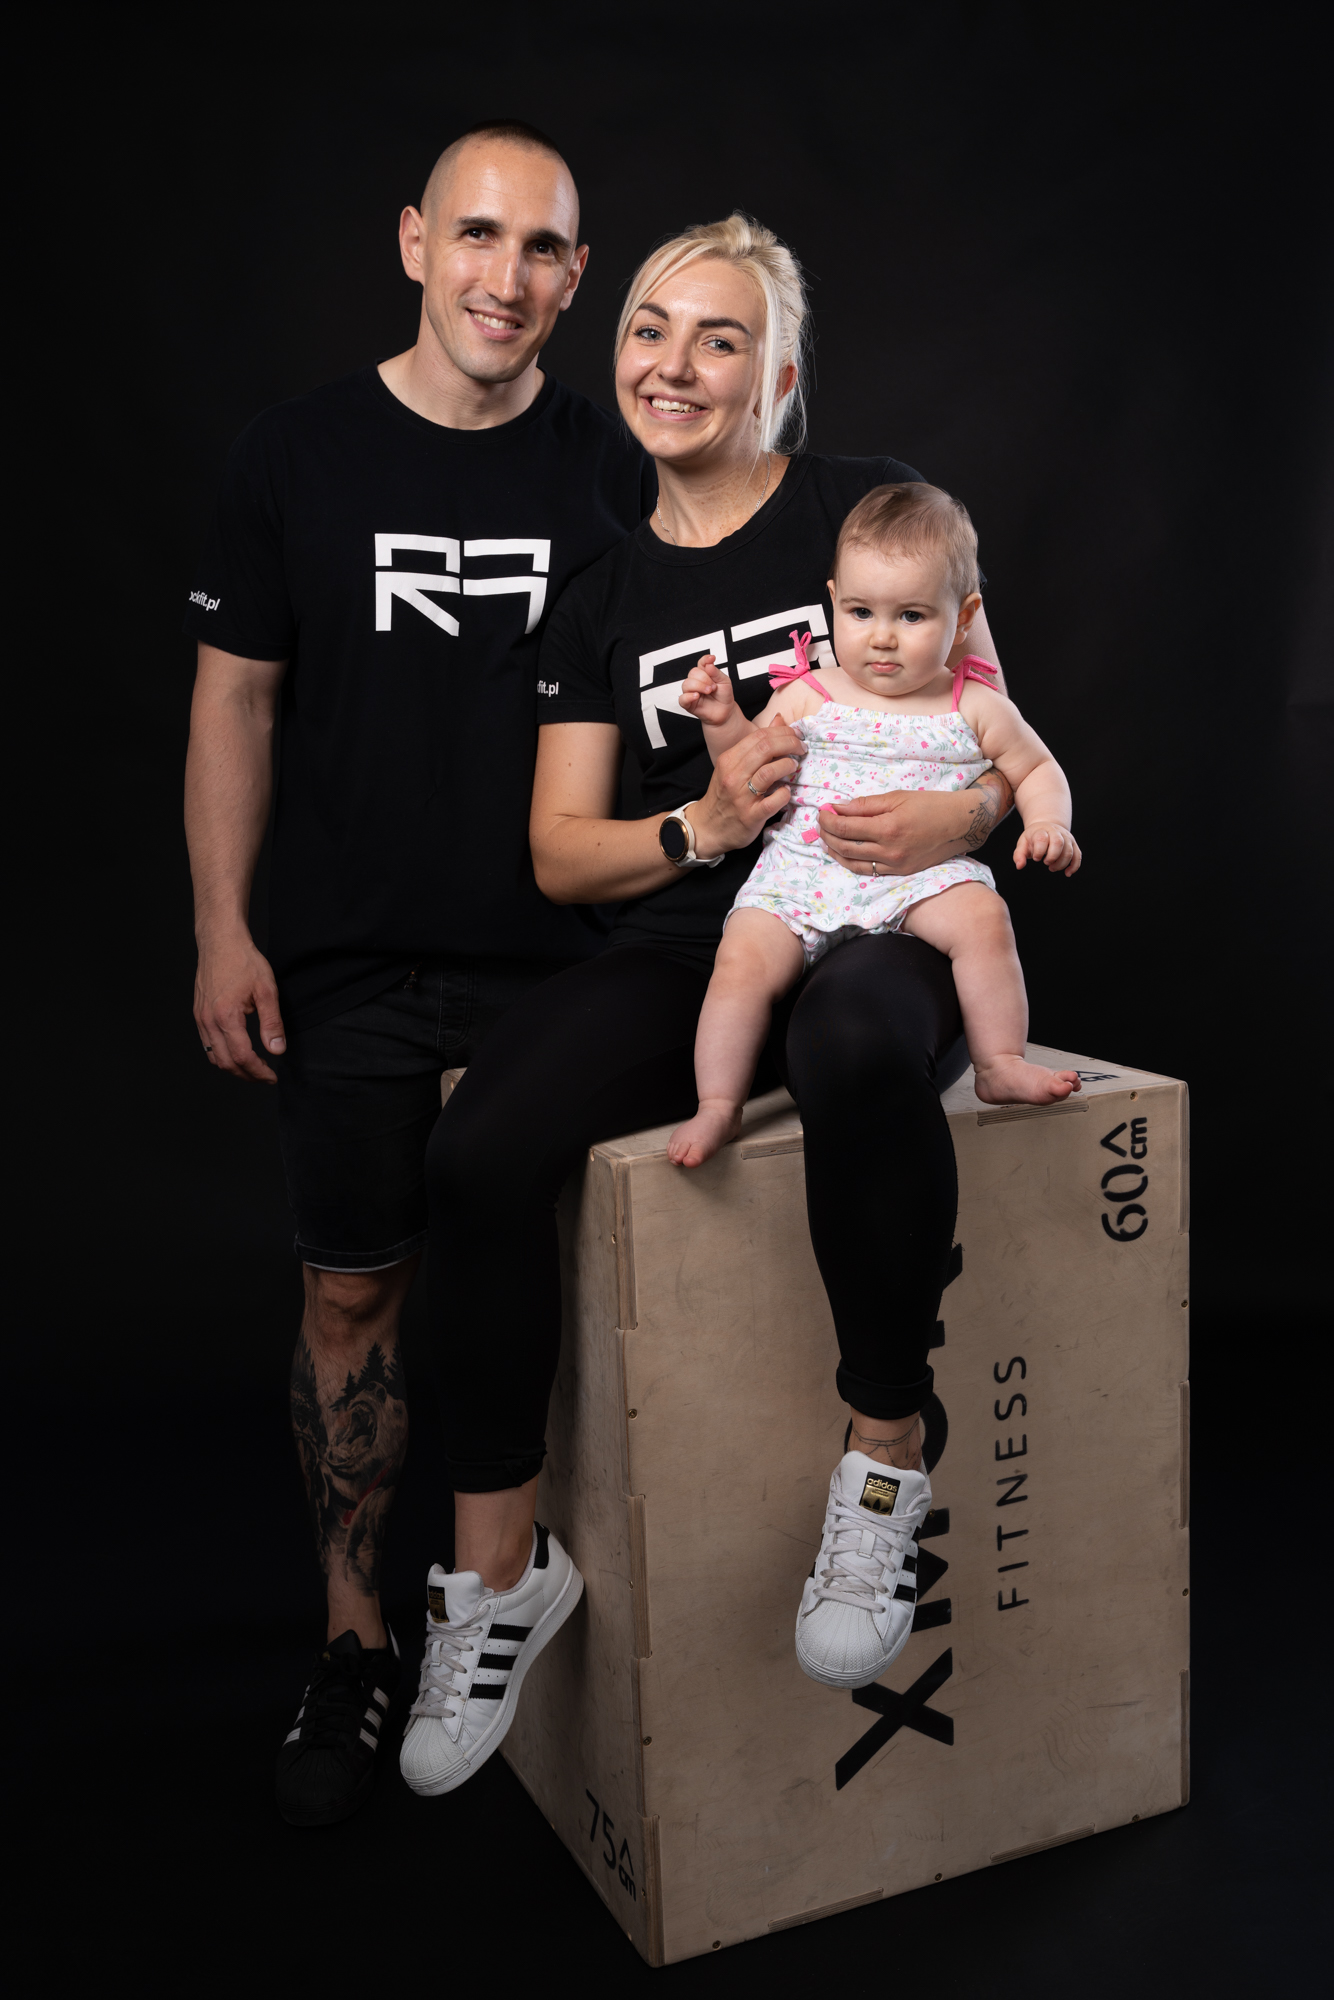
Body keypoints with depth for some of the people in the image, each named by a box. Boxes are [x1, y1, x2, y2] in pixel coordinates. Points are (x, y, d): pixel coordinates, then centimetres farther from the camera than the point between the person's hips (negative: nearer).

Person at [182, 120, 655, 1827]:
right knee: (353, 1296, 6)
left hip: (558, 962, 1)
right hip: (350, 970, 0)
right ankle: (356, 1640, 23)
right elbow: (236, 701, 3)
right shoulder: (298, 458, 0)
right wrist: (222, 930, -3)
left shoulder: (611, 474, 3)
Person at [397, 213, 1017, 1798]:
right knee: (477, 1158, -24)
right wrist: (701, 825, -11)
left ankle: (885, 1471, -22)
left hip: (883, 927, -3)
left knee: (856, 1047, -42)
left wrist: (962, 813, -19)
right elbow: (562, 853, 10)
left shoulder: (869, 505, 5)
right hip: (688, 949, 3)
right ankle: (498, 1571, -7)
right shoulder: (605, 593, 14)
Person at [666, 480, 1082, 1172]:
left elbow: (1037, 769, 20)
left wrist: (1046, 823, 0)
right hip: (800, 875, 1)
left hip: (922, 876, 0)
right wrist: (721, 718, -1)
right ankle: (717, 1107, -11)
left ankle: (1000, 1064, -13)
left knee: (982, 916, -29)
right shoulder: (808, 697, 8)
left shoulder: (975, 708, 7)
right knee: (744, 959, -23)